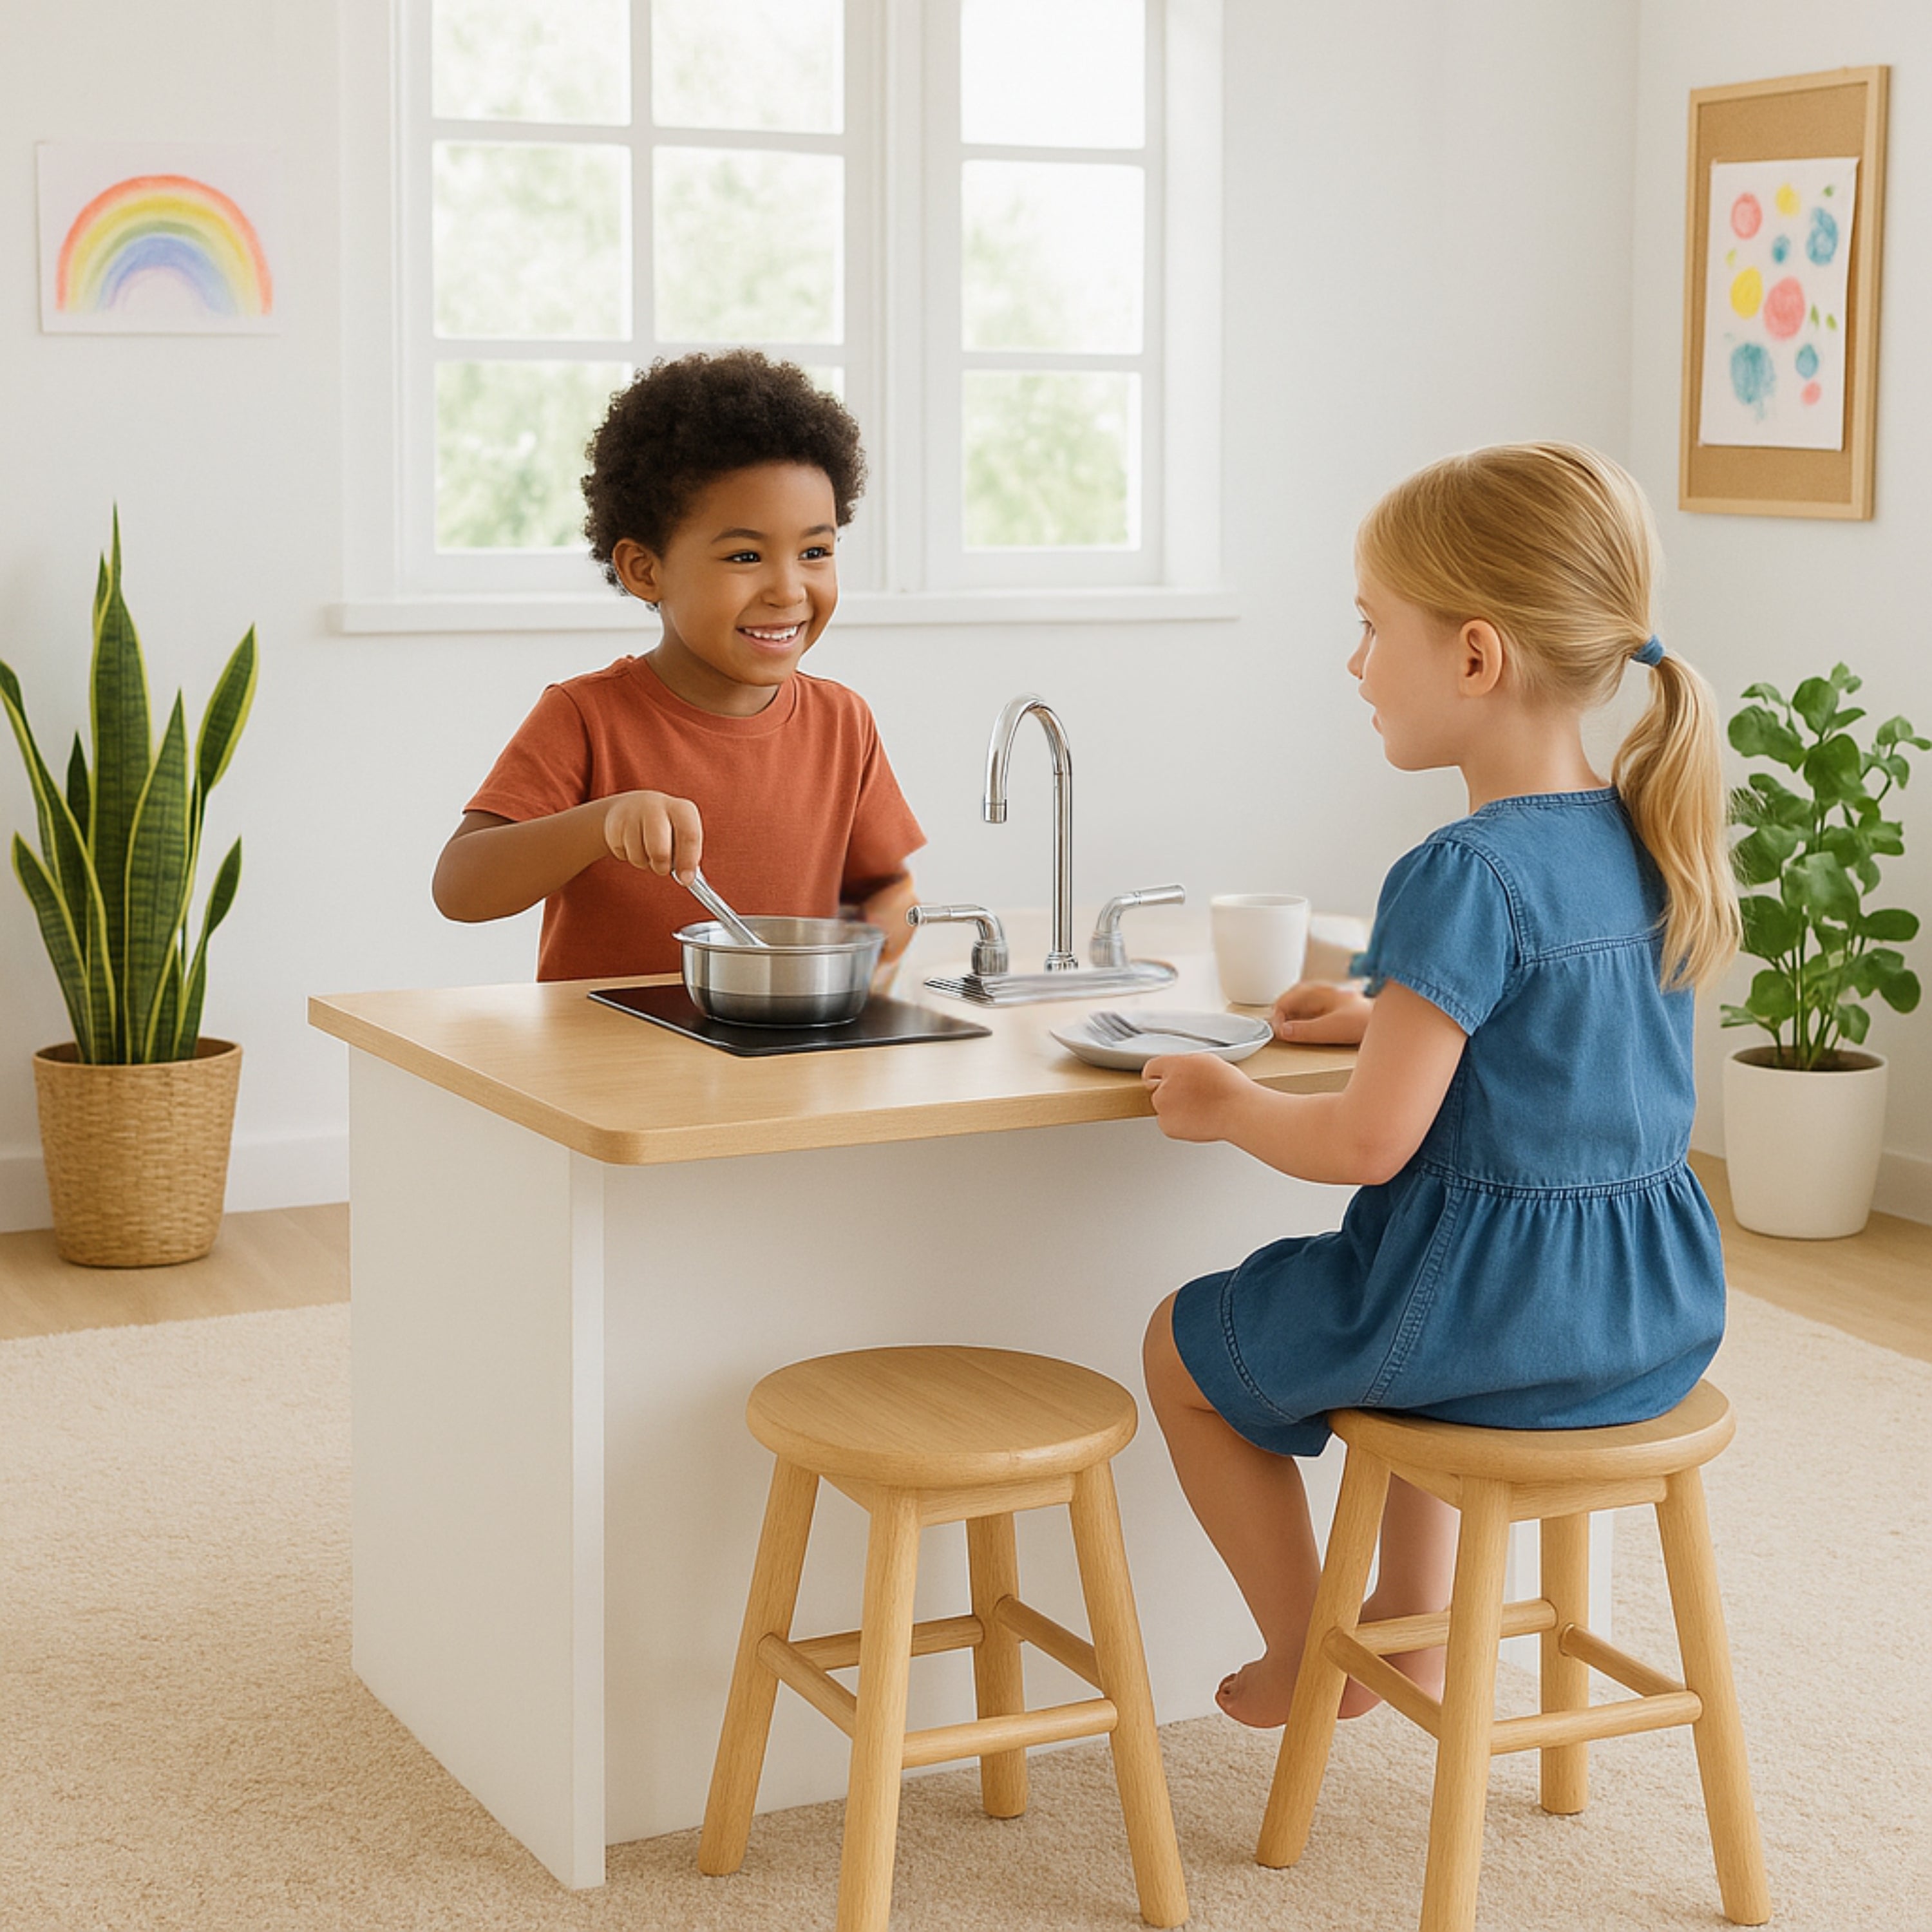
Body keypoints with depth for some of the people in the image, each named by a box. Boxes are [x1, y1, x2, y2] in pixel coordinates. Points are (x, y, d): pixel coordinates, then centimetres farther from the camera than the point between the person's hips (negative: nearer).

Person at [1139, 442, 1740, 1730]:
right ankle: (1415, 1623, 40)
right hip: (1662, 1316, 8)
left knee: (1186, 1348, 16)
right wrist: (1394, 1018, 19)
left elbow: (1368, 1145, -22)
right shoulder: (1648, 843, 1)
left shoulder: (1466, 878, -24)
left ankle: (1305, 1665, 27)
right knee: (1405, 1310, 39)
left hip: (1495, 1322, -8)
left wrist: (1229, 1107, -5)